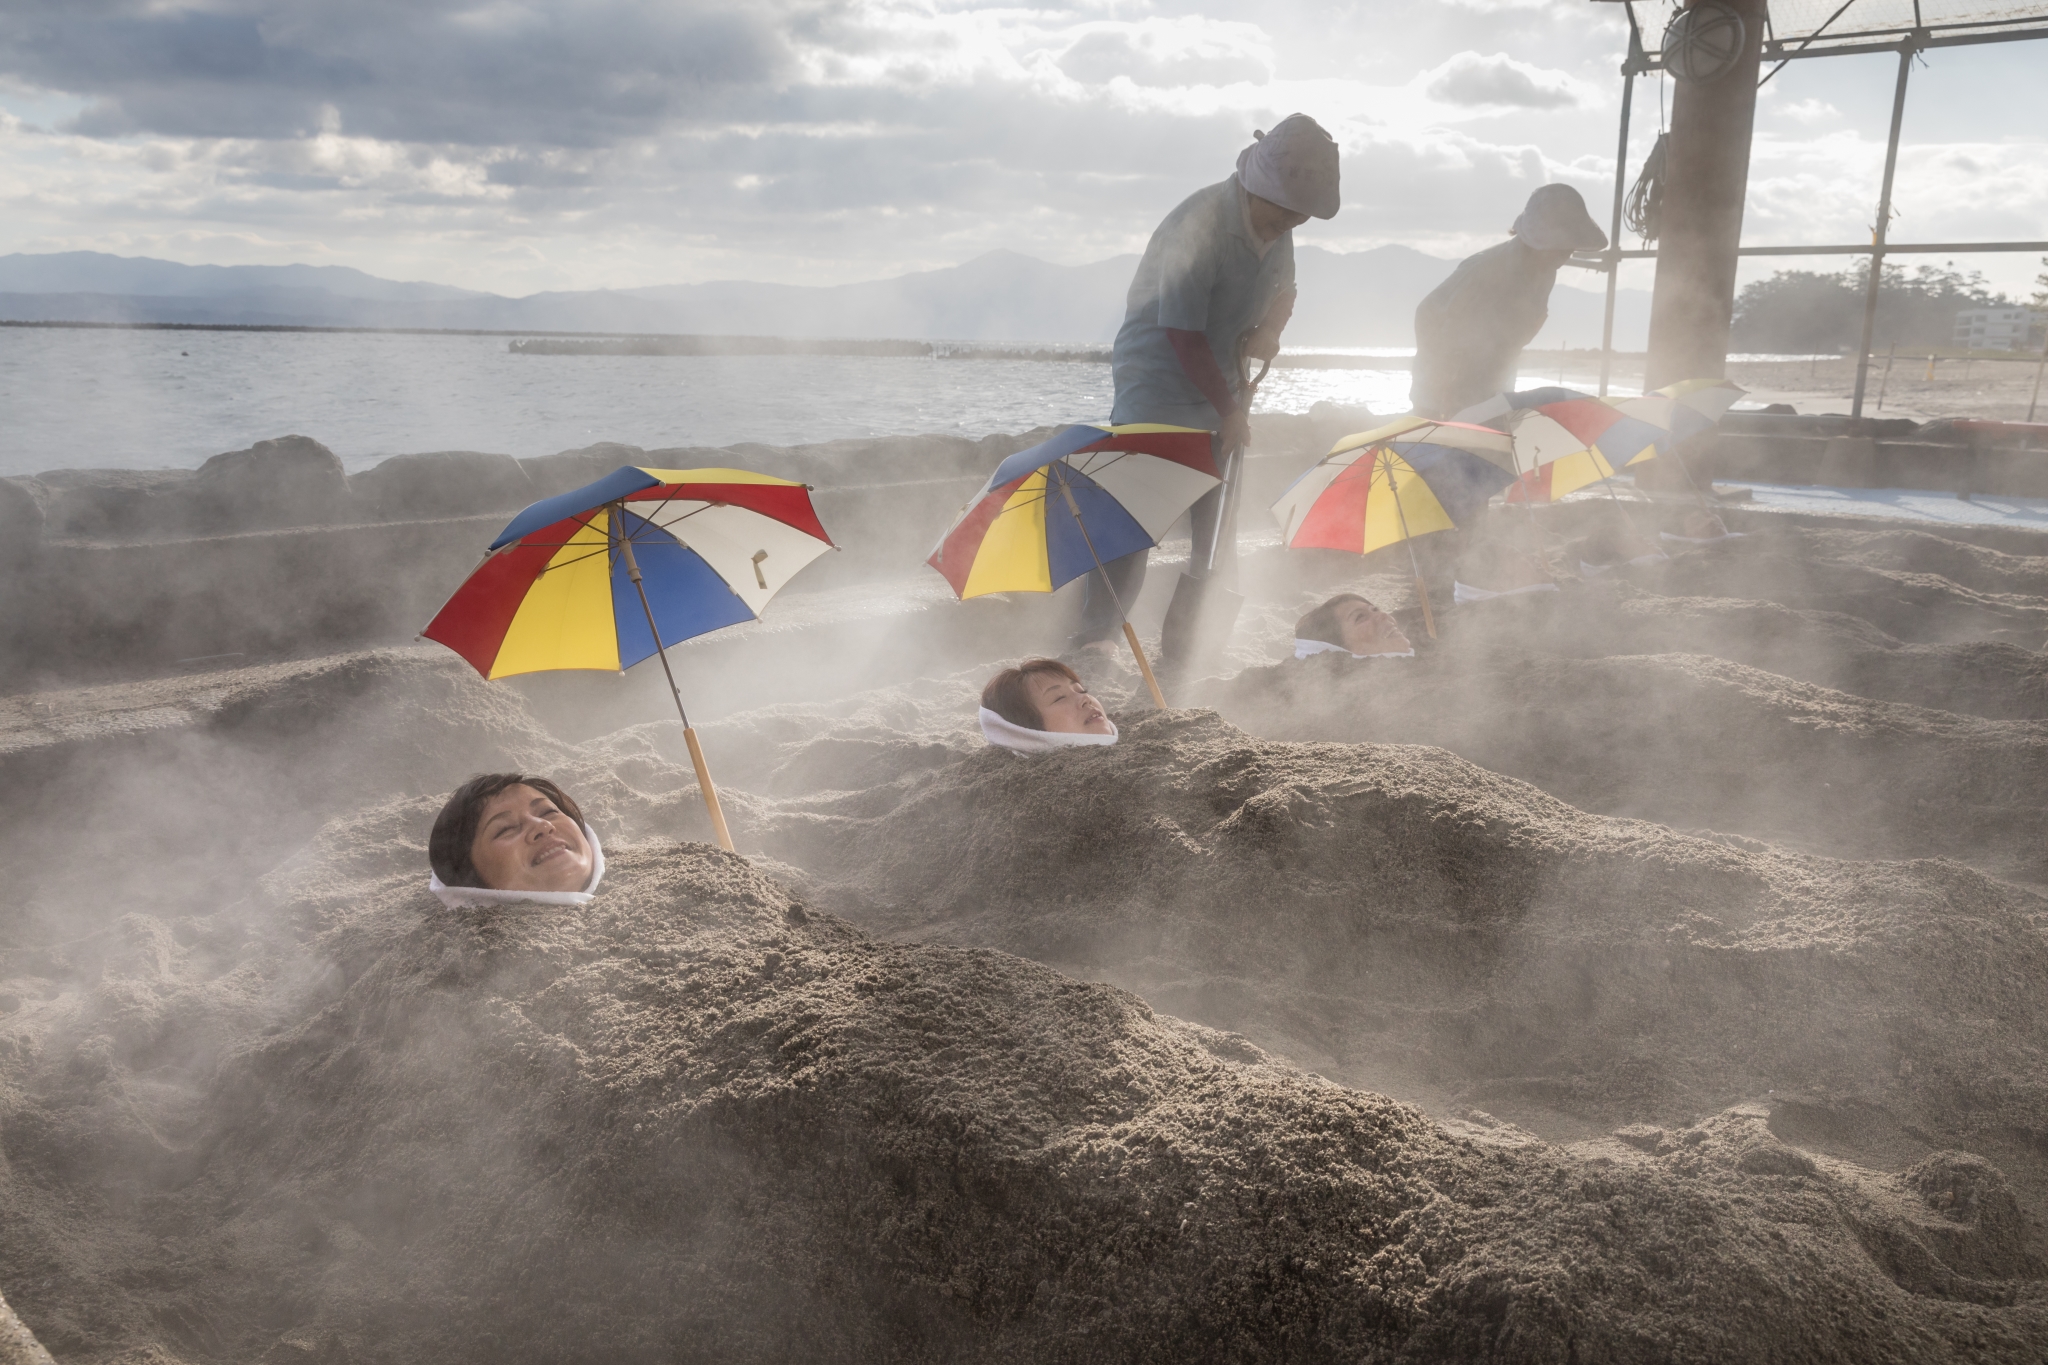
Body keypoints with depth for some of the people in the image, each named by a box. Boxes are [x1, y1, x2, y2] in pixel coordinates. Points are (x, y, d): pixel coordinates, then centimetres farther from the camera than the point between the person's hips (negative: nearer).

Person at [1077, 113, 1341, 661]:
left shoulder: (1277, 227, 1)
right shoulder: (1199, 226, -24)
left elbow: (1284, 289, 18)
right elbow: (1185, 335, -25)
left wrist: (1270, 329, -5)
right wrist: (1230, 410, -18)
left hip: (1218, 401, 8)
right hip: (1156, 397, -8)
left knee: (1213, 536, 10)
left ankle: (1182, 651, 21)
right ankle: (1093, 646, -1)